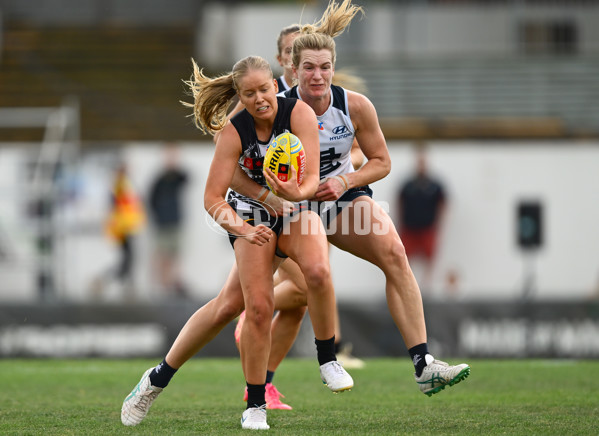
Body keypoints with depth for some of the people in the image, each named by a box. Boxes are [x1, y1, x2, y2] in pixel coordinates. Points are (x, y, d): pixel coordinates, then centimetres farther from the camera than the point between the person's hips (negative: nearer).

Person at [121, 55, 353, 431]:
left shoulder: (299, 114, -19)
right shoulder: (234, 132, -18)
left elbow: (312, 178, -25)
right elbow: (212, 197, -17)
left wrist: (298, 192, -48)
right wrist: (242, 230, -32)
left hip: (298, 208, 0)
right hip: (252, 215, 0)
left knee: (317, 270, -33)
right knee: (259, 307, -17)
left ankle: (327, 360, -14)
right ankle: (255, 406, -3)